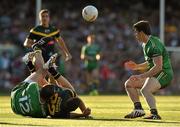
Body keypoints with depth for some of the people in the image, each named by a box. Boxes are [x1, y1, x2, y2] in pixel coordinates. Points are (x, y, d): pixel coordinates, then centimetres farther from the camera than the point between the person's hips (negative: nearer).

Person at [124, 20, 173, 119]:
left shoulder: (153, 45, -21)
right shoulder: (145, 44, 12)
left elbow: (158, 67, -27)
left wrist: (141, 76, -27)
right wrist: (137, 67, 10)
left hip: (164, 74, -11)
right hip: (155, 74, 11)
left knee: (145, 90, -34)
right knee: (129, 84, 8)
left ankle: (154, 114, -26)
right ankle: (138, 109, 5)